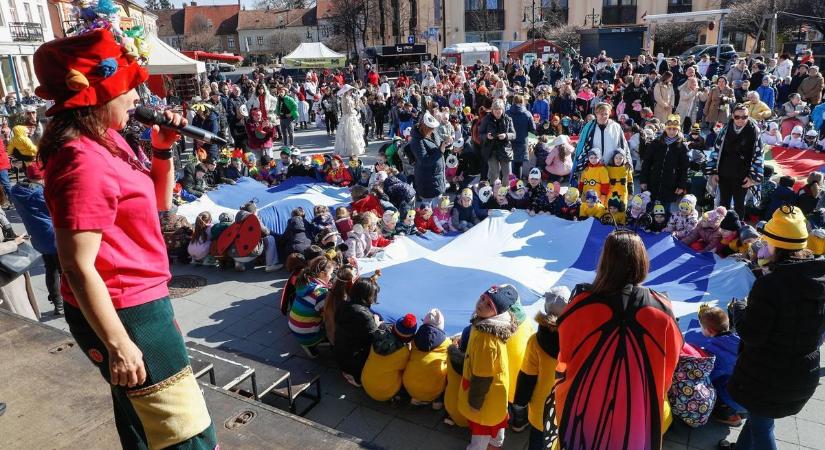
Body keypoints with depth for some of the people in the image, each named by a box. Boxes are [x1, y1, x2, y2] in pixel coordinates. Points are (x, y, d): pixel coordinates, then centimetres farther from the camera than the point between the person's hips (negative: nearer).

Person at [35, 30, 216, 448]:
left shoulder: (106, 140, 6)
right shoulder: (85, 162, -24)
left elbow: (159, 201, 15)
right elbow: (78, 266, -24)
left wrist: (163, 148, 1)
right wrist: (118, 344, -22)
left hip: (136, 301, 10)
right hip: (123, 313, -10)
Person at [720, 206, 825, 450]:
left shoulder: (770, 283, -29)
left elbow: (751, 336, -23)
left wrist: (738, 309, -5)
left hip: (766, 376, -7)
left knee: (761, 426, 15)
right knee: (759, 417, 27)